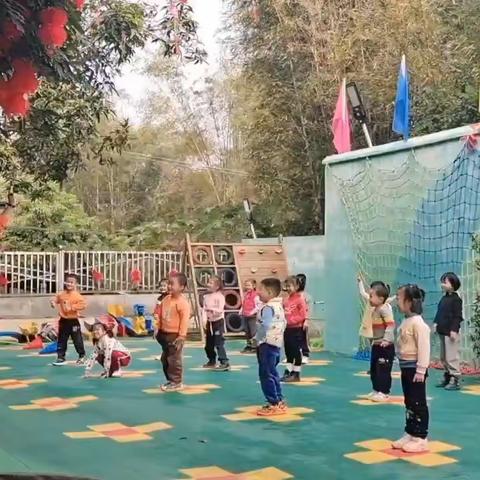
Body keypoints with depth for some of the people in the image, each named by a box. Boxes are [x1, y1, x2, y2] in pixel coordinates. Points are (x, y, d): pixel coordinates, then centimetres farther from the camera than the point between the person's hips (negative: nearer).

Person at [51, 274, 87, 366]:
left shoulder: (77, 295, -12)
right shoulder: (61, 294, 4)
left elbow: (83, 304, -21)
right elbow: (56, 300, 18)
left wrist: (72, 307, -24)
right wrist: (53, 302, -5)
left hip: (73, 321, -5)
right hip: (63, 321, 5)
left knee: (77, 340, 2)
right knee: (61, 340, 10)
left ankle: (82, 356, 17)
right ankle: (61, 357, 18)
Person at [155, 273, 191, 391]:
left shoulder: (183, 302, -17)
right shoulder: (166, 299, 7)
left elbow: (184, 320, -19)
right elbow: (160, 315, 15)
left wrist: (181, 336, -21)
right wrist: (158, 329, 13)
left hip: (175, 335, -9)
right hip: (165, 334, 9)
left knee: (174, 359, -4)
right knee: (165, 359, 16)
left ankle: (177, 382, 6)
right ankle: (170, 380, 27)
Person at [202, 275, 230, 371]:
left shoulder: (220, 296, -13)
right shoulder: (206, 297, 7)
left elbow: (220, 310, -21)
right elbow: (204, 309, 1)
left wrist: (212, 309, -37)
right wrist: (204, 321, -10)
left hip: (218, 322, -7)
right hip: (209, 322, 7)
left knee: (219, 343, -13)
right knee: (208, 344, 16)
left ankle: (224, 363, -11)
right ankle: (212, 361, 34)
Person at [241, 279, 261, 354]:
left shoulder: (255, 295, -13)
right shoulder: (245, 294, 11)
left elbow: (258, 306, -18)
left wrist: (252, 312, -23)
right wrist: (242, 311, 8)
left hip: (252, 316, -8)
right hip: (245, 316, 9)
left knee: (253, 332, -5)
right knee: (247, 332, 14)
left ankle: (254, 347, 0)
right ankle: (249, 346, 23)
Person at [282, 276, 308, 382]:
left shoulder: (300, 299, -12)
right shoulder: (286, 299, 9)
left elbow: (303, 315, -16)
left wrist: (291, 320, -20)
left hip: (297, 329, -7)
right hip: (288, 328, 7)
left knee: (296, 351, 1)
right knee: (288, 352, 13)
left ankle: (296, 374, 9)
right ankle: (288, 372, 22)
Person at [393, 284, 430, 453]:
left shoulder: (418, 323, -21)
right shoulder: (406, 321, 9)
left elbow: (423, 348, -22)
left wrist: (421, 370, -22)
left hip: (415, 368, -10)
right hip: (406, 367, 10)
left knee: (418, 404, -1)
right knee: (409, 403, 16)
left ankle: (420, 438, 7)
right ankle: (410, 434, 25)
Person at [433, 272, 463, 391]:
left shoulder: (456, 299, -12)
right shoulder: (444, 298, 12)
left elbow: (458, 316, -15)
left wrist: (454, 330, -19)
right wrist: (436, 323, 9)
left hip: (451, 332, -9)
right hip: (442, 331, 9)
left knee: (452, 357, -7)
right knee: (443, 357, 15)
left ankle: (455, 380, -1)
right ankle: (447, 377, 25)